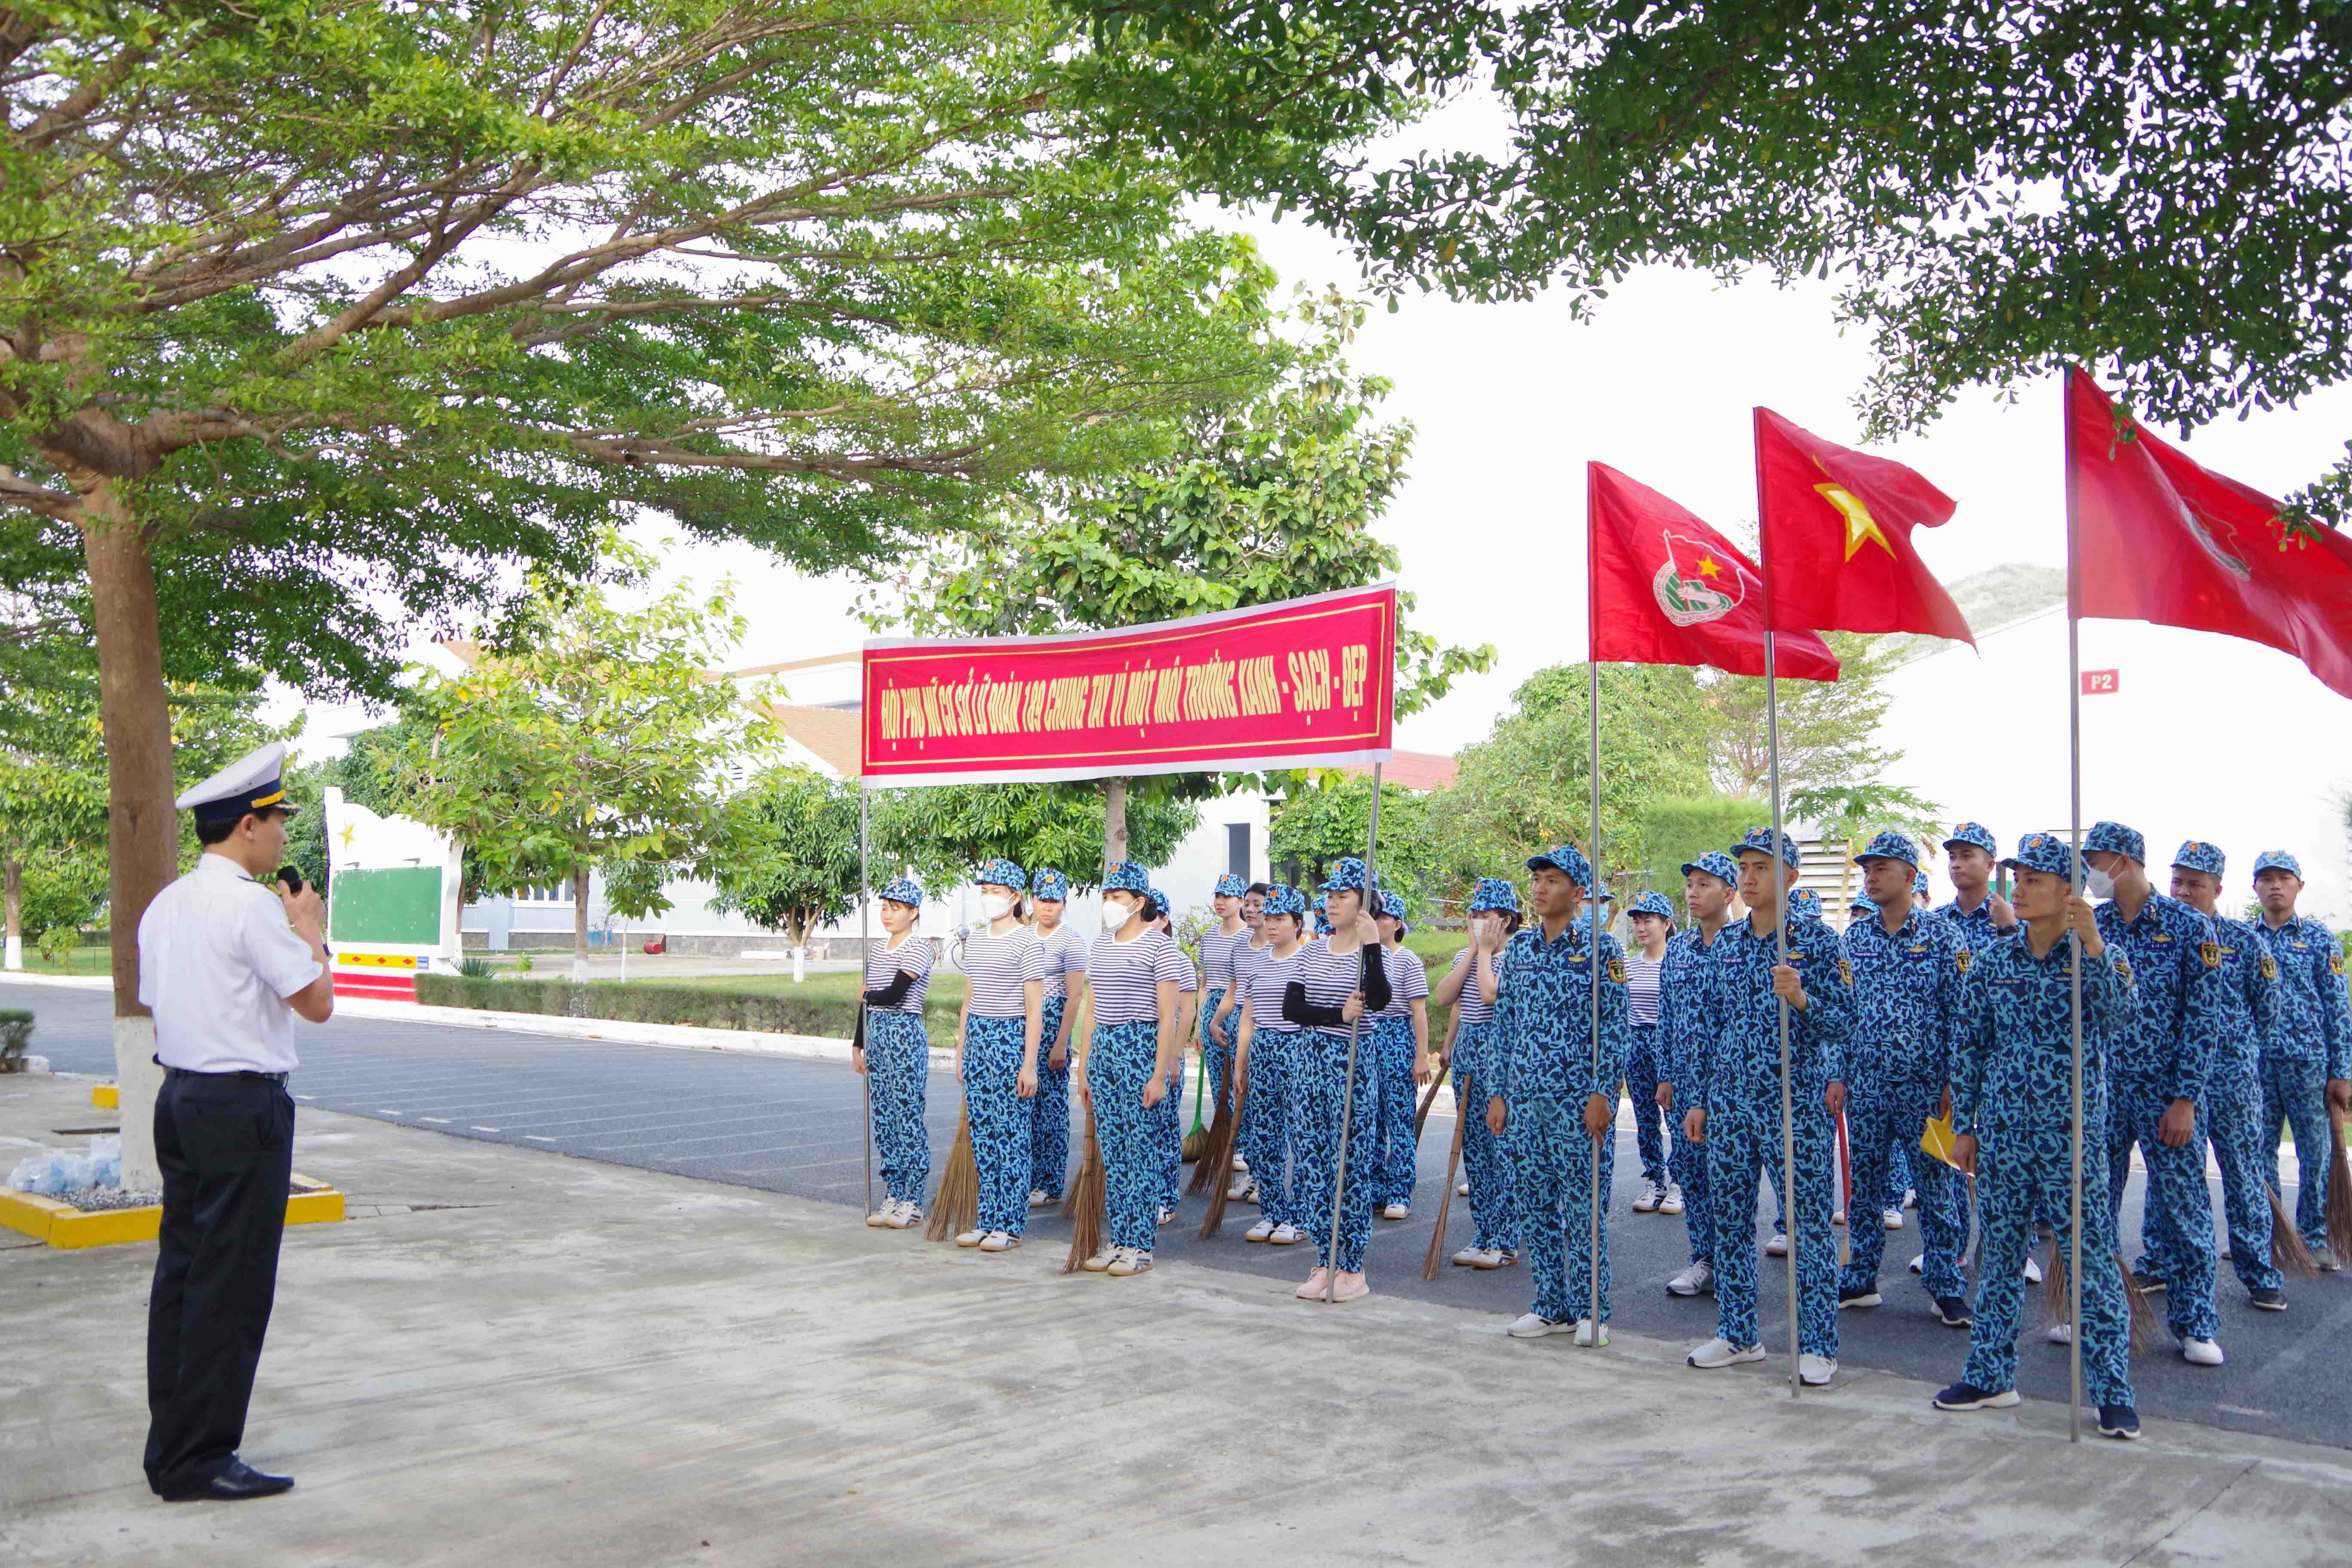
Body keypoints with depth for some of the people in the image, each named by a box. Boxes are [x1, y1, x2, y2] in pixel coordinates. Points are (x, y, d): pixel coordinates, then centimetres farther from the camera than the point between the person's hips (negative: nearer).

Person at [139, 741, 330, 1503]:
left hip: (180, 1098, 9)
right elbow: (318, 1004, -12)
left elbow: (155, 1005, 18)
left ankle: (170, 1447, 21)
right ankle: (199, 1460, 3)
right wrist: (310, 931, 2)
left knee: (181, 1272, 14)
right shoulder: (253, 906, -15)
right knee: (232, 1288, -3)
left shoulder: (164, 906, 12)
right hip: (243, 1106, -9)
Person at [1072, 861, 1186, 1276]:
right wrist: (1084, 1065, 14)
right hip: (1103, 1048, 6)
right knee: (1112, 1151, 8)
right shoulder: (1099, 946, 13)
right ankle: (1117, 1240, 15)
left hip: (1140, 1048, -6)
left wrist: (1160, 1075, -14)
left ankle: (1140, 1246, 2)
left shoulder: (1159, 946, -6)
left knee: (1141, 1149, -4)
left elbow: (1168, 1017, -9)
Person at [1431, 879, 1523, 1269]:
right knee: (1473, 1146, 10)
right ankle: (1482, 1237, 18)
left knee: (1503, 1146, -6)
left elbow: (1491, 994, -24)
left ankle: (1505, 1243, 1)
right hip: (1467, 1051, 8)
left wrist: (1485, 950, -11)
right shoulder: (1465, 955, 14)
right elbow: (1442, 997, -1)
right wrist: (1473, 952, -1)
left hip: (1500, 1051, -8)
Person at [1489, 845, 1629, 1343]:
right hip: (1525, 1097, 6)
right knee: (1535, 1204, 9)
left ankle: (1590, 1311, 9)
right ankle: (1552, 1306, 19)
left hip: (1578, 1099, -5)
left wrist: (1602, 1095, -14)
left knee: (1584, 1207, -1)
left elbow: (1613, 1027, -8)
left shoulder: (1599, 947, -5)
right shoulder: (1519, 947, 11)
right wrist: (1498, 1093, 10)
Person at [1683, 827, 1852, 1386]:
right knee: (1729, 1220, 9)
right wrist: (1701, 1099, 12)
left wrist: (1801, 999, -26)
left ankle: (1817, 1345, 8)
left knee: (1810, 1223, -1)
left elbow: (1842, 1024, -6)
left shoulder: (1816, 939, -5)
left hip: (1795, 1102, -5)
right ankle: (1737, 1335, 21)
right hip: (1729, 1102, 5)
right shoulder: (1727, 942, 10)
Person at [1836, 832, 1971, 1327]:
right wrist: (1836, 1076, 6)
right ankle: (1861, 1279, 20)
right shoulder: (1853, 937, 8)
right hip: (1865, 1084, 4)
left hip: (1924, 1085, -4)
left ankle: (1946, 1287, 13)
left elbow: (1960, 1012, -5)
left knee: (1935, 1186, 3)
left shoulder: (1941, 934, -4)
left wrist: (1952, 1083, -9)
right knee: (1863, 1184, 10)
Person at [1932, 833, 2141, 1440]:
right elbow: (1967, 1047, 9)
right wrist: (1964, 1127, 7)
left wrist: (2091, 945, -30)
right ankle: (1991, 1377, 21)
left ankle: (2113, 1394, 6)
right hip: (2002, 1133, 3)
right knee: (2001, 1256, 11)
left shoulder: (2097, 955, -1)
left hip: (2071, 1134, -3)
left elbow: (2118, 1017, -21)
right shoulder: (1992, 961, 6)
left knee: (2092, 1261, -2)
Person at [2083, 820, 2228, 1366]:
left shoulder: (2189, 927, -6)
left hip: (2165, 1093, -3)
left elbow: (2203, 1018, -8)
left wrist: (2185, 1099, -12)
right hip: (2100, 1090, 4)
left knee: (2183, 1208, 2)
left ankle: (2195, 1324, 13)